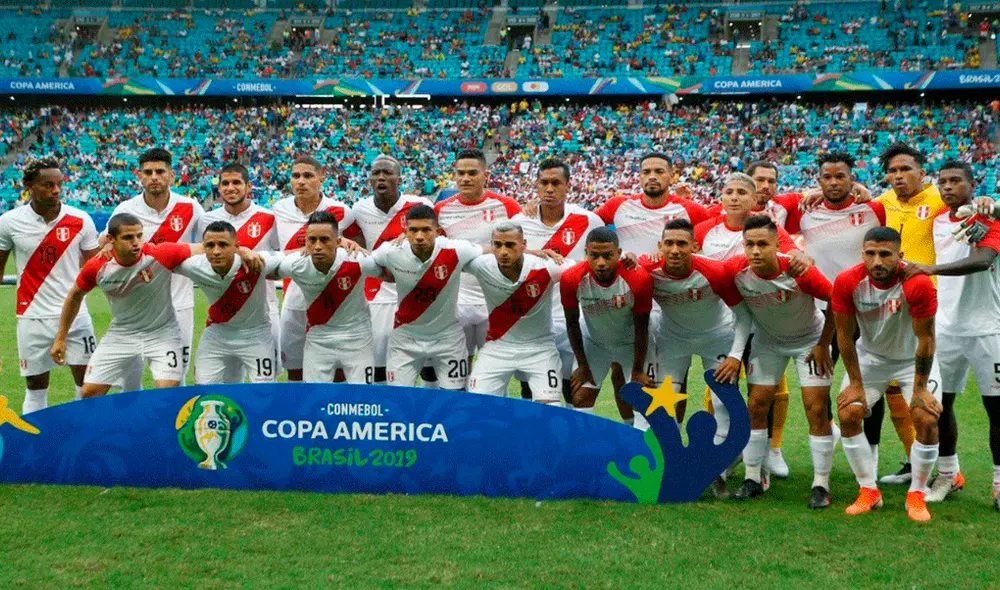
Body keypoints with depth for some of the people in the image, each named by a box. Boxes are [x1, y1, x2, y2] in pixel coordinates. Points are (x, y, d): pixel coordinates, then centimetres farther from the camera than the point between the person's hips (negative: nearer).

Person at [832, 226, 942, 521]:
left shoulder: (918, 284, -33)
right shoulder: (847, 282, -25)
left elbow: (925, 338, -22)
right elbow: (845, 334, -13)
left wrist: (920, 389, -16)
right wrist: (855, 383, -9)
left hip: (914, 358, -2)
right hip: (870, 355, 2)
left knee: (927, 420, -15)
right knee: (847, 415, -9)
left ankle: (917, 495, 5)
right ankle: (869, 491, 8)